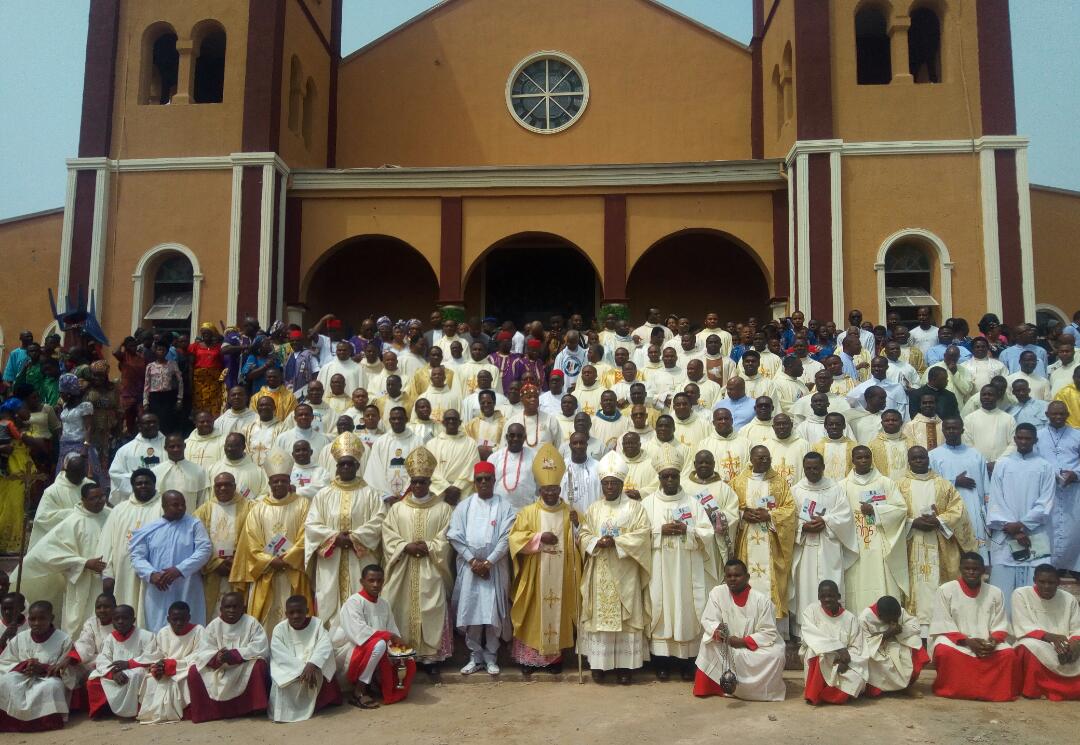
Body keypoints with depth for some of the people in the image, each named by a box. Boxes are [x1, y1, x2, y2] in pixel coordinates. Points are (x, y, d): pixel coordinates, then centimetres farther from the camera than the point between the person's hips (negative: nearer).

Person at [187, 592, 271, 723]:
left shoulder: (251, 623, -9)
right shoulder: (213, 625, -2)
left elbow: (261, 648, -20)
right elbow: (202, 652, -9)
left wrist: (233, 655, -30)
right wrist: (216, 658, -33)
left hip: (245, 668, -3)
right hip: (217, 669, 3)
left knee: (259, 665, -32)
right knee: (194, 671, -19)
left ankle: (255, 709, -16)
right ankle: (210, 711, -5)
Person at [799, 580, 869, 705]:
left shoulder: (850, 618, 0)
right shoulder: (811, 611, -5)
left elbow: (856, 648, -2)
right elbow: (812, 637, -19)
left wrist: (846, 660, -23)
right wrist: (839, 648, -28)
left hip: (841, 664, 2)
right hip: (816, 661, -2)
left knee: (856, 680, -28)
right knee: (819, 650, -35)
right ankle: (812, 694, -19)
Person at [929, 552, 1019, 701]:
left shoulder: (995, 593, 7)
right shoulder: (946, 590, -3)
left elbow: (1000, 626, 5)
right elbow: (944, 627, -6)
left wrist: (993, 640, -18)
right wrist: (967, 641, -20)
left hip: (986, 644, 3)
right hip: (955, 641, -2)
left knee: (1009, 654, -27)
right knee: (944, 651, -35)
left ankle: (997, 690, -8)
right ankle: (950, 689, -13)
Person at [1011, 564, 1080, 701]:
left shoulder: (1069, 599, 7)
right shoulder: (1021, 594, -4)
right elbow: (1023, 628, -11)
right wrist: (1049, 637, -28)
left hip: (1064, 648, 3)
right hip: (1034, 645, -3)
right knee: (1032, 647, -37)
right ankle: (1033, 691, -19)